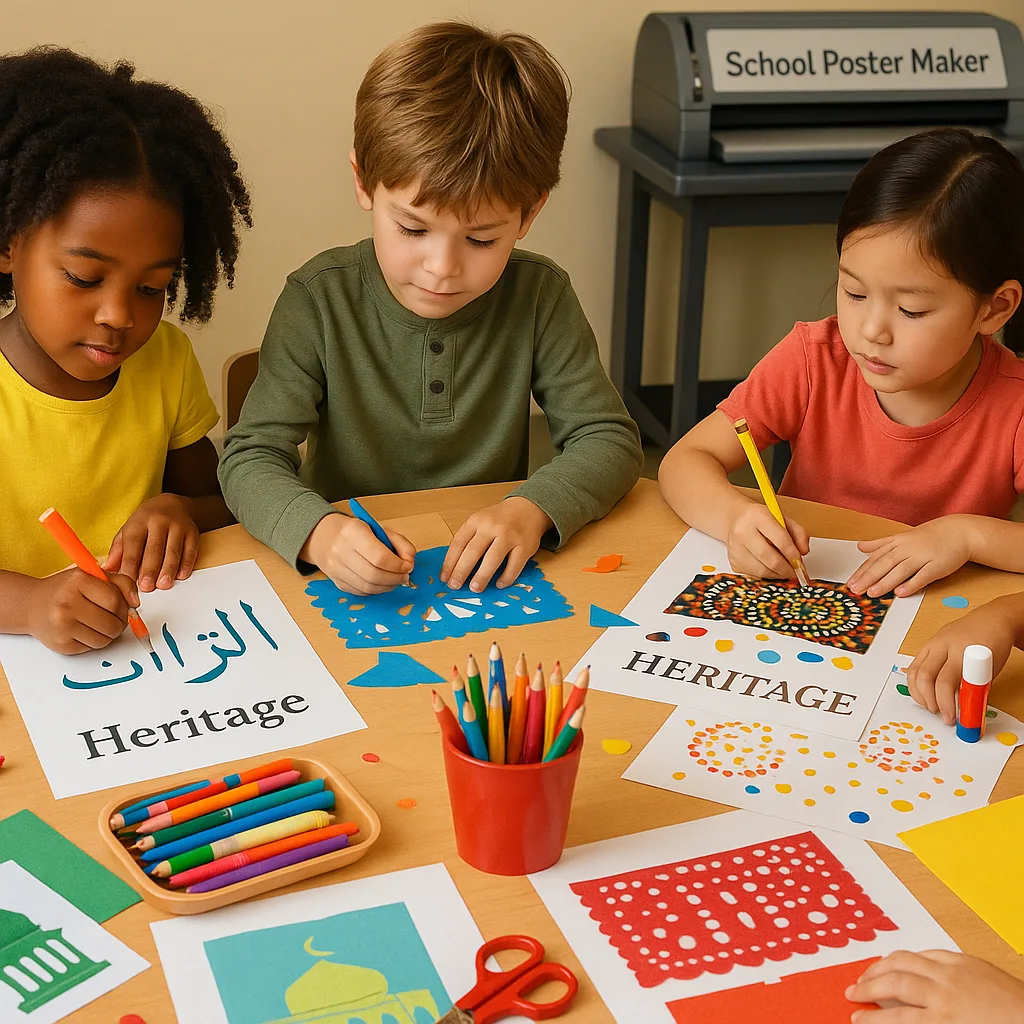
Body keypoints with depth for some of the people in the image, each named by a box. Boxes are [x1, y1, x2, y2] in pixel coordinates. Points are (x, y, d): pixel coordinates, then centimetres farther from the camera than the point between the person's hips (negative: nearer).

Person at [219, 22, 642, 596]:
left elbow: (609, 440, -4)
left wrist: (533, 508, -25)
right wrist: (320, 531, -34)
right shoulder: (321, 301, -11)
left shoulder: (540, 298, -7)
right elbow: (251, 458, -13)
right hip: (350, 586, 0)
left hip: (490, 585, 1)